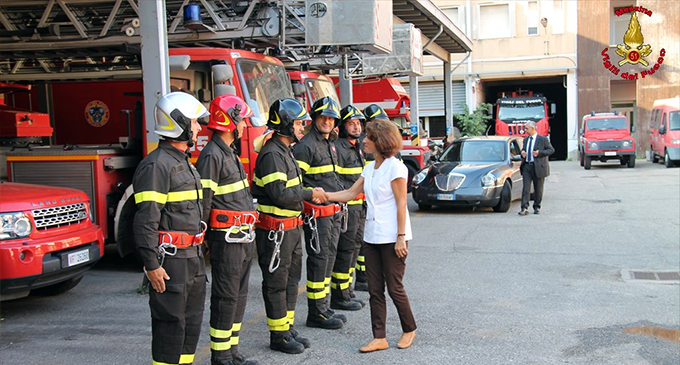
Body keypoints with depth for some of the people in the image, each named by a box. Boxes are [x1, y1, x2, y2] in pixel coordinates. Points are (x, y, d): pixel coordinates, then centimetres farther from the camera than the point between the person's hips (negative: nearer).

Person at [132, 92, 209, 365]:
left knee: (192, 319, 16)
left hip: (192, 257, 10)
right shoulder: (156, 165, -16)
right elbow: (146, 220, -20)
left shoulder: (184, 163, 16)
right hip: (170, 259, -10)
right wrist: (151, 265, -21)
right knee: (170, 322, -2)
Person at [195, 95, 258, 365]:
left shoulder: (230, 152, 16)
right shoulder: (211, 155, -15)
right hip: (226, 238, -10)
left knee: (239, 295, 14)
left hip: (243, 238, 10)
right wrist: (203, 238, -17)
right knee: (225, 297, -2)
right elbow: (203, 202, -17)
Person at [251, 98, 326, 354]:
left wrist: (310, 194, 9)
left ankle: (288, 329, 27)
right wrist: (309, 194, -14)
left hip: (291, 228, 10)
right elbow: (280, 194, -25)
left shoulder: (285, 152, 15)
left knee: (291, 279, 16)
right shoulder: (271, 154, -19)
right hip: (275, 230, -10)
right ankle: (278, 336, 10)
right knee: (276, 283, 0)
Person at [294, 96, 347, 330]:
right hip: (316, 213, -9)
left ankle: (324, 307, 24)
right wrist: (313, 195, -20)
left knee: (329, 258, 14)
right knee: (318, 260, -5)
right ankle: (316, 313, 3)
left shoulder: (330, 144, 16)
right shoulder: (306, 146, -13)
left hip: (333, 212, 9)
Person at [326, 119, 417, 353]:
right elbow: (351, 193, 11)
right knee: (375, 289, 7)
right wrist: (325, 195, -1)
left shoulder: (395, 167, -12)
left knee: (394, 287, 2)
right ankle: (379, 338, 14)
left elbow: (401, 205, -14)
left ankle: (409, 329, 23)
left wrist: (401, 237, -17)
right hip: (372, 236, 8)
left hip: (392, 237, -8)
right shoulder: (369, 168, 11)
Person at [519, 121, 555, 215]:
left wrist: (539, 153, -16)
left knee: (538, 189, 7)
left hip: (538, 167, -4)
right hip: (526, 166, 4)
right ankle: (524, 208, -9)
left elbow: (551, 150, -4)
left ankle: (537, 207, 20)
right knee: (525, 188, -6)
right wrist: (522, 152, 3)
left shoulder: (543, 139, -4)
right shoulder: (526, 139, 14)